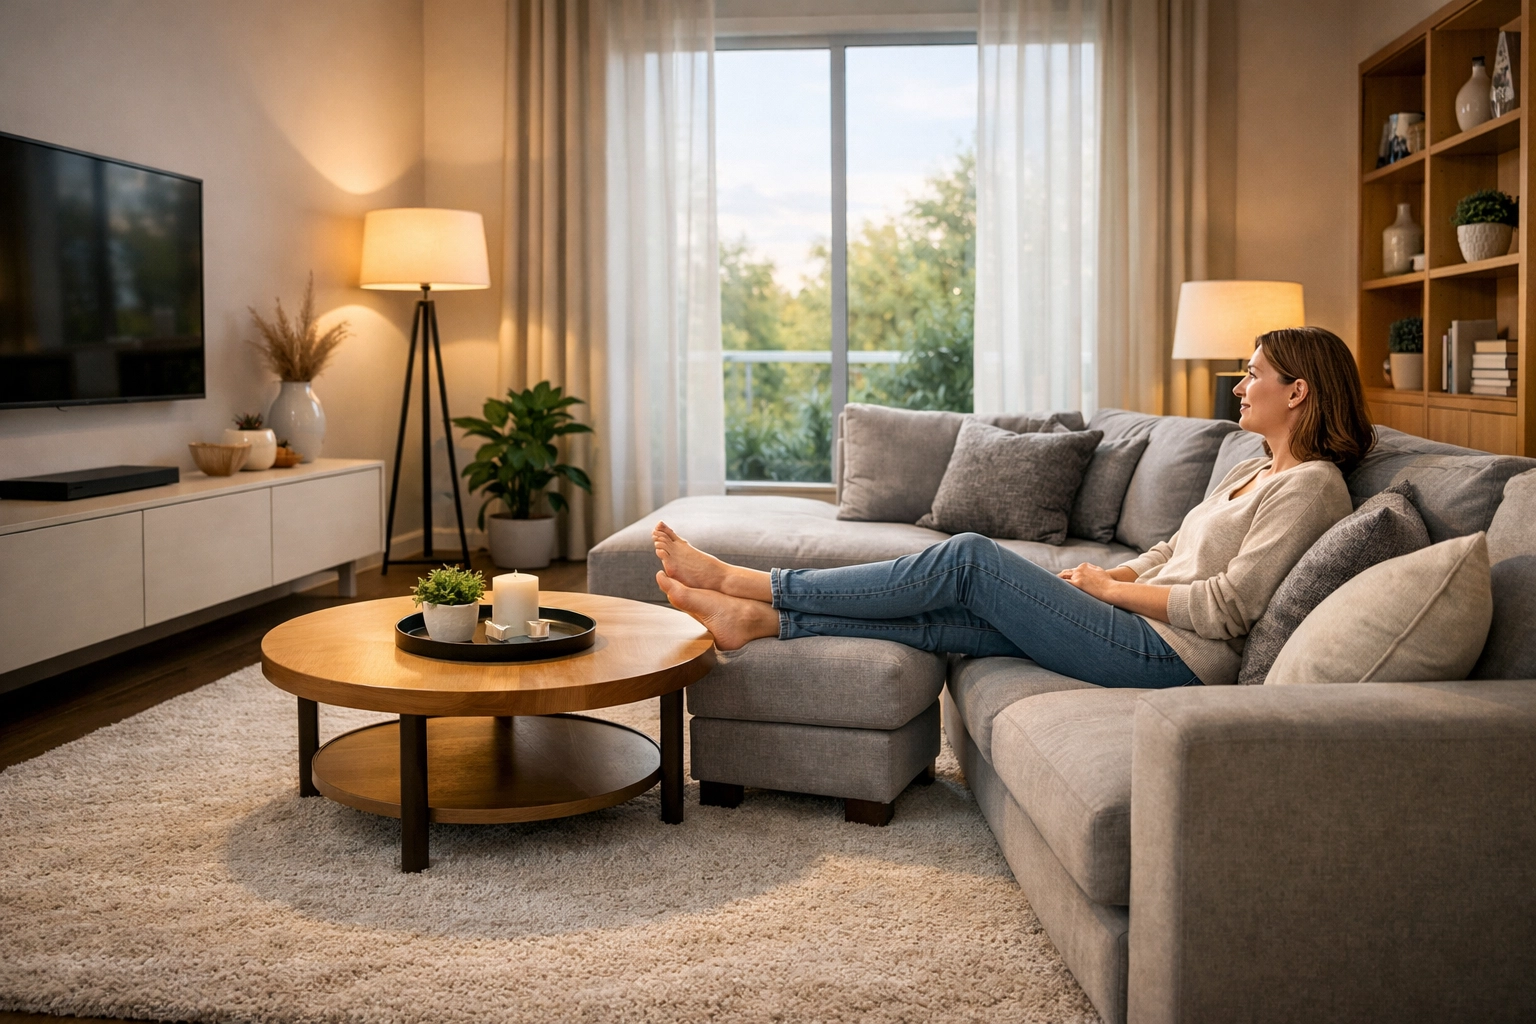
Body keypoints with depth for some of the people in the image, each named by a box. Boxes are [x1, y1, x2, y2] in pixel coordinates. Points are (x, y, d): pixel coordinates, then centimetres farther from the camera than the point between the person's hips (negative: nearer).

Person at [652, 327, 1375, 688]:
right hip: (1147, 630, 9)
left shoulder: (1310, 486, -10)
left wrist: (1111, 588, -8)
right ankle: (758, 619, -6)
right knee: (942, 619, -6)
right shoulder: (1254, 472, 21)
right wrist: (1106, 577, 6)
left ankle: (748, 584, -12)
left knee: (971, 559, -16)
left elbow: (1228, 606, -17)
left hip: (1173, 657, -9)